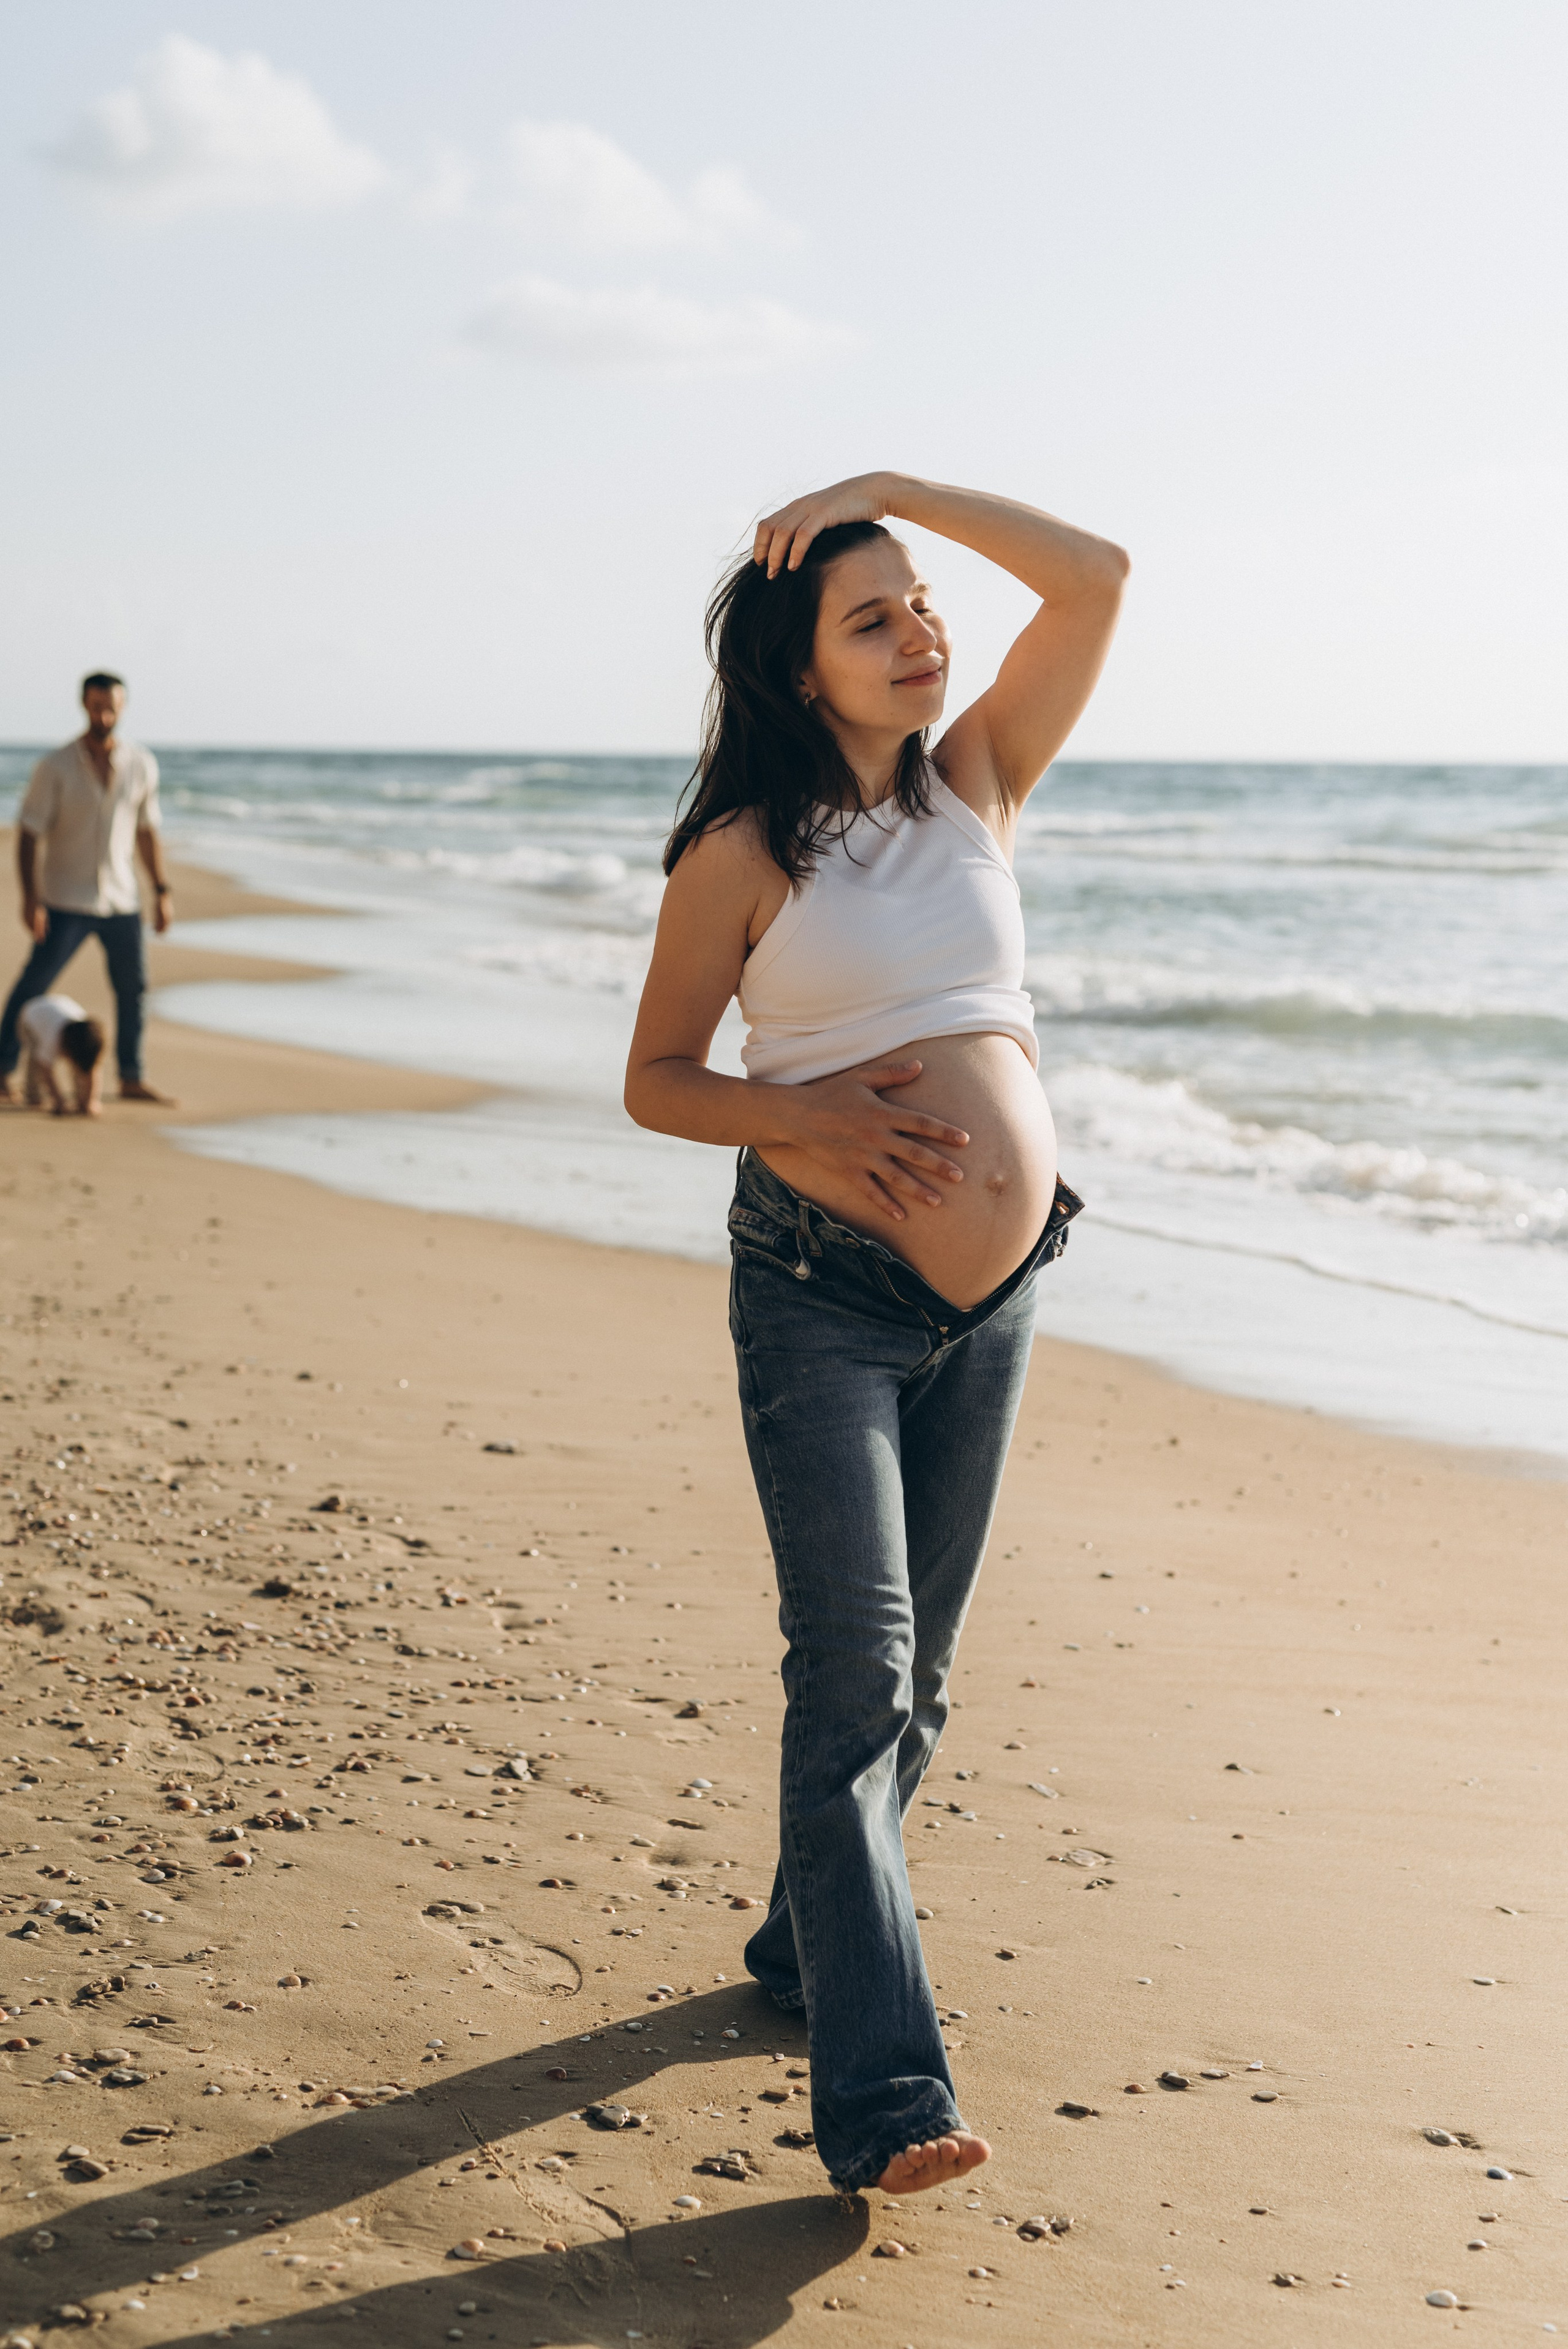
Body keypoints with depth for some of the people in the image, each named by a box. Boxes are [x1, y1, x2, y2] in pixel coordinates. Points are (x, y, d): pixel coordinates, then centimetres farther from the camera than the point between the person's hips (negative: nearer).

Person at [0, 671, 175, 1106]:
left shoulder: (142, 765, 1)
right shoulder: (55, 766, -9)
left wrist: (163, 891, 8)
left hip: (122, 902, 4)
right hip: (66, 903, -4)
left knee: (133, 988, 7)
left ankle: (131, 1079, 19)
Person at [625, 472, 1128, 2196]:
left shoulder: (978, 782, 8)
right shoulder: (741, 850, -4)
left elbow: (1093, 580, -1)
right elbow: (656, 1080, 1)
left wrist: (895, 492, -5)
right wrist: (790, 1118, -17)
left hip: (996, 1290, 5)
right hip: (822, 1292, -5)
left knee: (916, 1670, 14)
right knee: (854, 1667, -13)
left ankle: (810, 1939, 33)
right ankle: (880, 2090, -16)